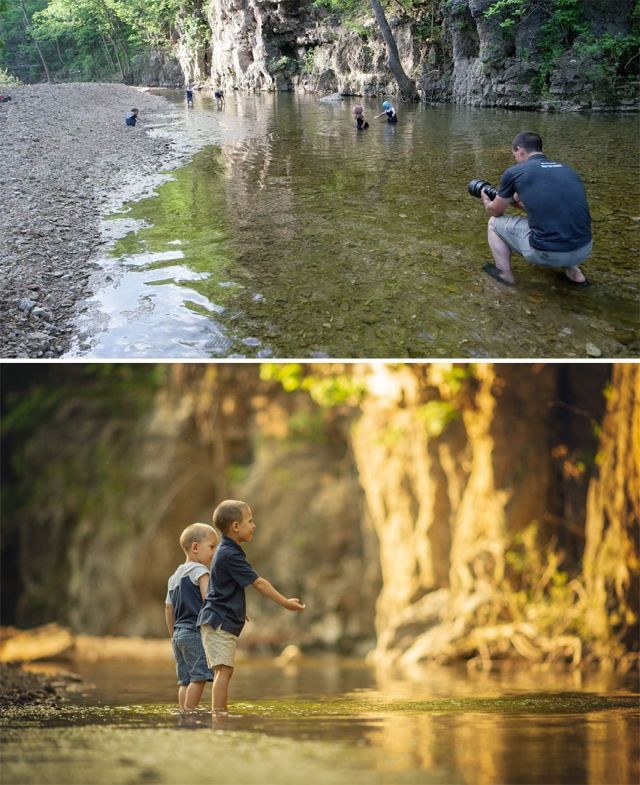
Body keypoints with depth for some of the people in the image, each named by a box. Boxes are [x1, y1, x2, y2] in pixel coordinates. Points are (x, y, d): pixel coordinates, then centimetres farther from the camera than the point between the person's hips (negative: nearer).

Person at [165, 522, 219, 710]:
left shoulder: (174, 576, 19)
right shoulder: (199, 570, -7)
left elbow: (169, 608, 21)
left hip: (179, 633, 9)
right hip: (196, 632, -9)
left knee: (186, 680, 9)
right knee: (199, 676, -8)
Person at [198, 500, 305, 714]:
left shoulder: (226, 551, 15)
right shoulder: (230, 555, -18)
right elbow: (259, 583, -16)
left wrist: (238, 610, 27)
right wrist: (286, 603, -10)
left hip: (225, 622, 10)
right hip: (219, 622, -10)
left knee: (225, 671, 12)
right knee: (224, 670, -13)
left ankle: (221, 712, 16)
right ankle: (218, 713, -16)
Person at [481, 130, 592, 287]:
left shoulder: (514, 172, 3)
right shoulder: (567, 170, 17)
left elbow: (496, 211, 19)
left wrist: (485, 199, 40)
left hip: (547, 253, -5)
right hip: (584, 249, 5)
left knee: (495, 223, 20)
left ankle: (505, 274, 21)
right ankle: (573, 271, 27)